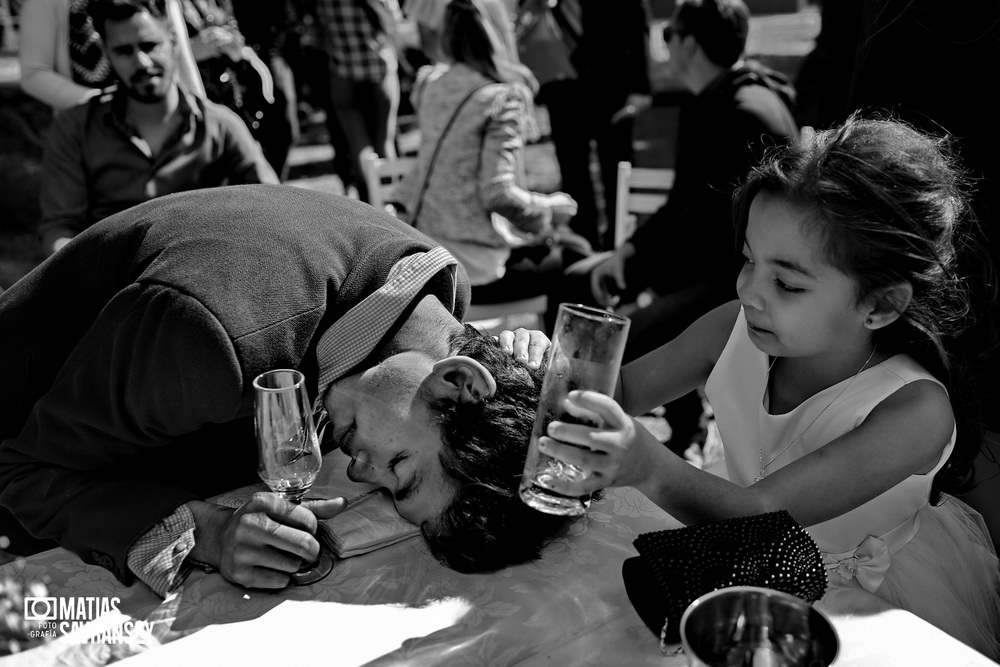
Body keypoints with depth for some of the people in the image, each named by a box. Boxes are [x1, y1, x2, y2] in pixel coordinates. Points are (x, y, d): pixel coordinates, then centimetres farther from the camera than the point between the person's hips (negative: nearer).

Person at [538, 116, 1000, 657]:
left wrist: (650, 470, -57)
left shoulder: (914, 412, -30)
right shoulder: (736, 329, -16)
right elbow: (618, 390, -7)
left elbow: (765, 514, -38)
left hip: (882, 613, -3)